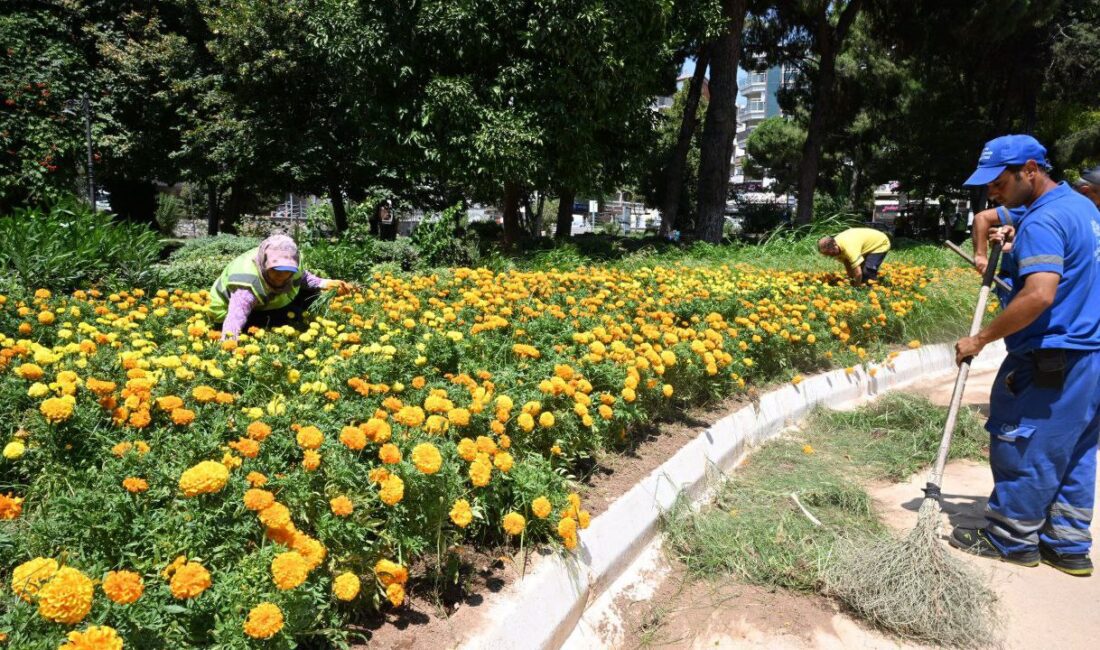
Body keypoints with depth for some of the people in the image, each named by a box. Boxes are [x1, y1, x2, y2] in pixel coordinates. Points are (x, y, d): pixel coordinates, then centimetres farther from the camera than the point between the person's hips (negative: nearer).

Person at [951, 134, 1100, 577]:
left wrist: (981, 339, -22)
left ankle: (1010, 540, 16)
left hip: (1052, 361, -10)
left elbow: (1040, 295, -29)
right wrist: (1018, 251, 23)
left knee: (1022, 448, 3)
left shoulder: (1042, 221, -19)